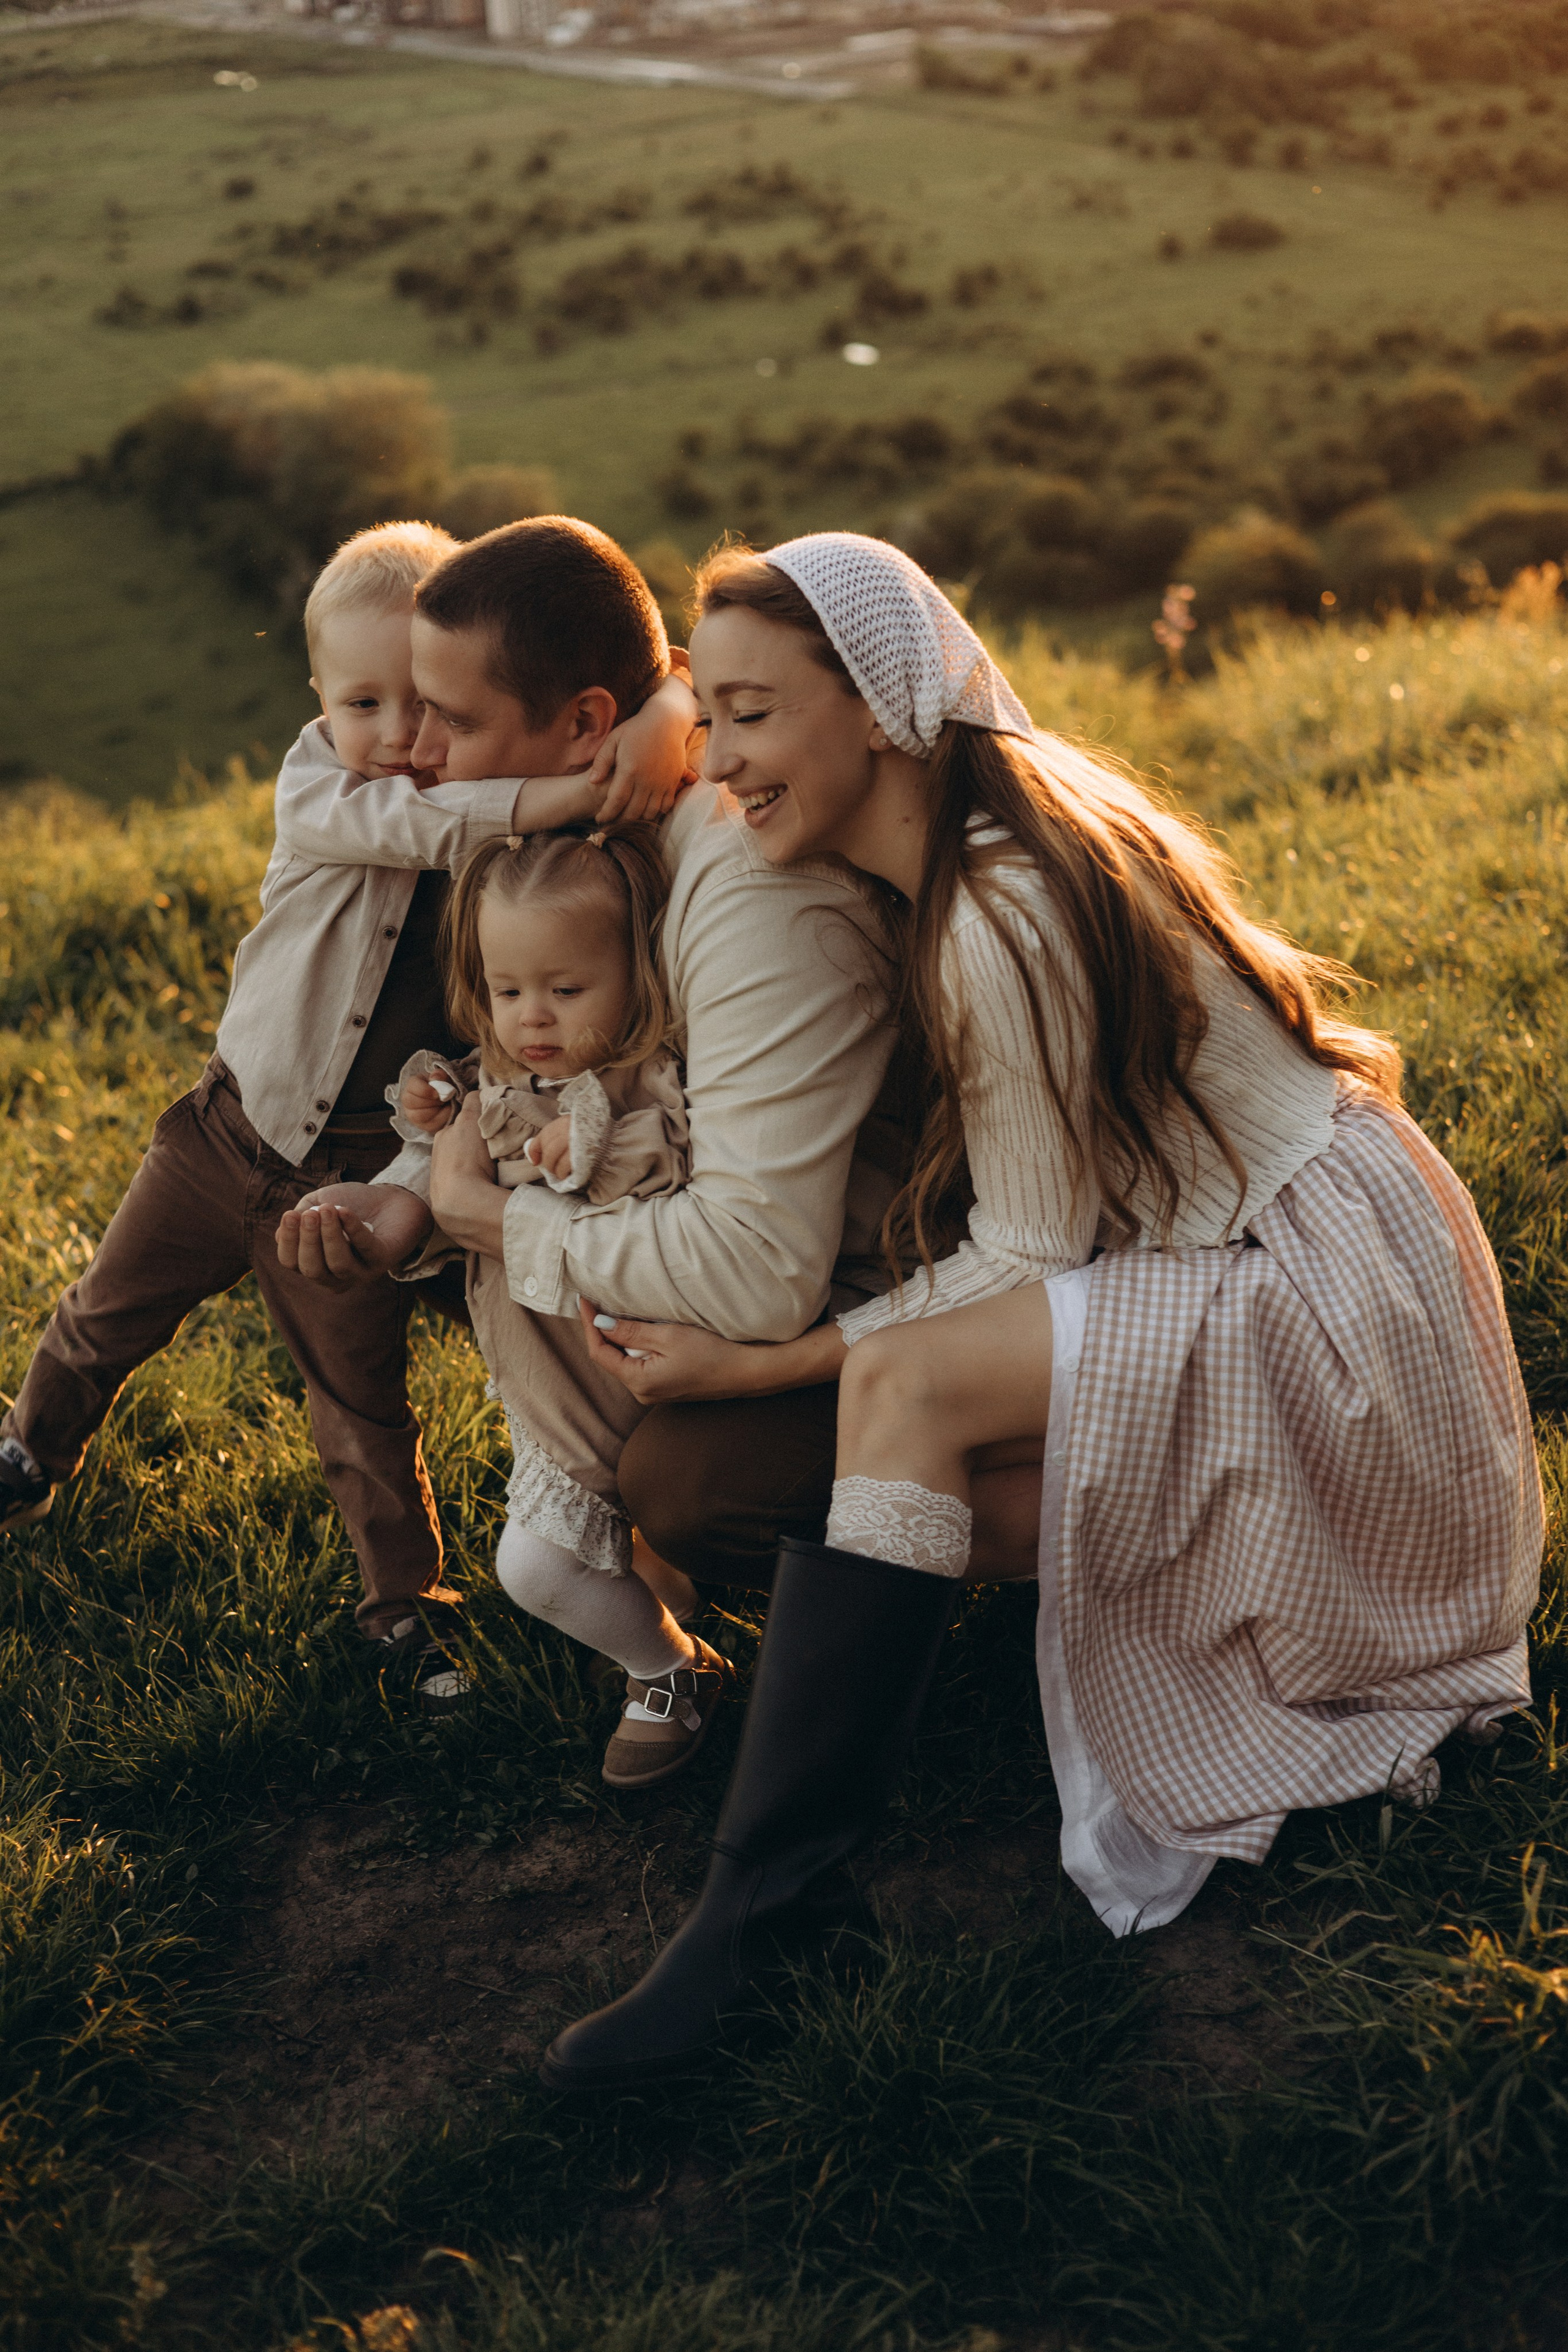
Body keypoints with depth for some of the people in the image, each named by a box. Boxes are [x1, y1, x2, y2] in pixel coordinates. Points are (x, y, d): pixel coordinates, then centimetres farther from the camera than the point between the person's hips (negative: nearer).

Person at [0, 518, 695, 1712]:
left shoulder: (504, 820, -11)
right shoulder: (316, 786, -14)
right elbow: (396, 822, -36)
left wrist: (668, 719, -41)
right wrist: (545, 799, -48)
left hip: (359, 1175, -1)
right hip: (236, 1122, 1)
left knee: (364, 1407, 9)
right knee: (105, 1316, 19)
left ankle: (409, 1603, 30)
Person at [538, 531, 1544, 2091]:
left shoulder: (1000, 923, -26)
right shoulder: (983, 855, 2)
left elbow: (1031, 1254, -19)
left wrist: (769, 1359, -18)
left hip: (1316, 1298, -10)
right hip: (1225, 1245, 10)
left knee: (904, 1383, -24)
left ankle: (762, 1906, -22)